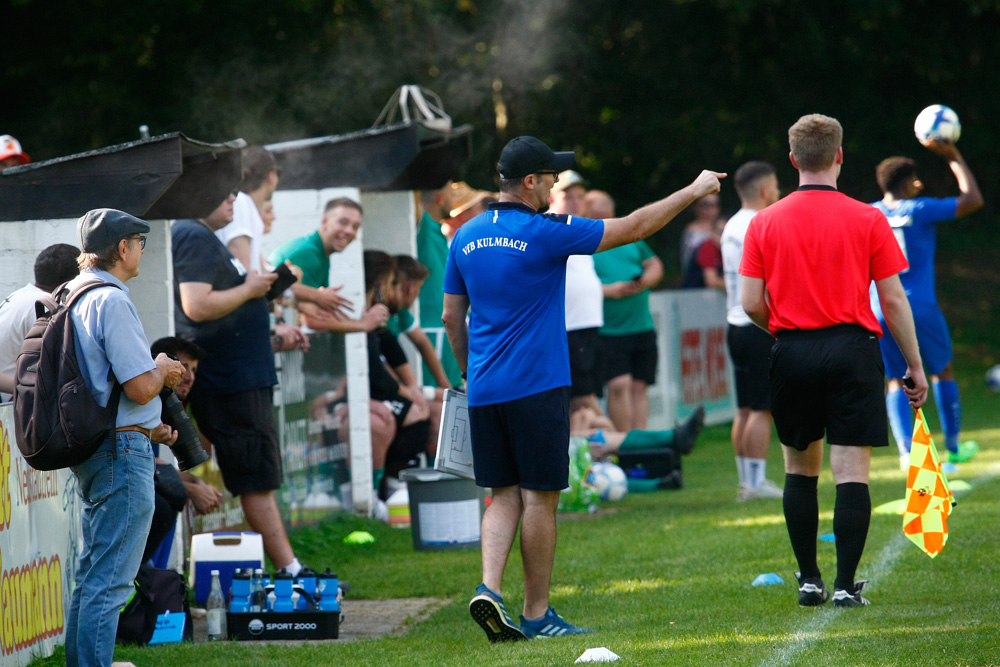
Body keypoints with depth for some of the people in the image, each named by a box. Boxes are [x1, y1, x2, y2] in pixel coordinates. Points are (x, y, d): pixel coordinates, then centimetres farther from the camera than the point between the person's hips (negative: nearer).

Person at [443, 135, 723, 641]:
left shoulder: (466, 237, 8)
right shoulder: (543, 234, -11)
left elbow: (451, 317, 15)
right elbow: (631, 228, -6)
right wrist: (693, 191, 3)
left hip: (485, 389, 6)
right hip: (536, 387, -6)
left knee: (504, 495, 10)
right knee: (539, 498, 2)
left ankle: (489, 588, -9)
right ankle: (537, 614, 6)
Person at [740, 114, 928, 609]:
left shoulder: (764, 223, 2)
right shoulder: (868, 220, -2)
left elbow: (751, 303, -1)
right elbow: (894, 300, -2)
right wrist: (915, 365, 6)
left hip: (791, 353, 2)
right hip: (852, 349, -2)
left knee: (799, 470, 14)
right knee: (851, 472, -1)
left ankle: (809, 580, 14)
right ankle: (846, 584, -6)